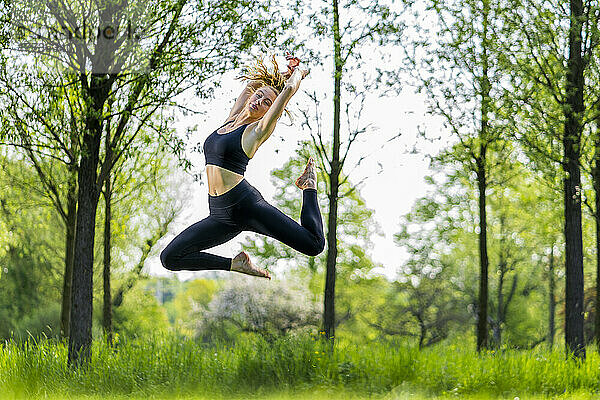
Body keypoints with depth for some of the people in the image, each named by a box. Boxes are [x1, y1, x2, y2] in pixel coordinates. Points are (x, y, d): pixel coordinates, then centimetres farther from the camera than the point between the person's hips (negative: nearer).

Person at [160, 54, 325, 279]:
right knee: (170, 258, -5)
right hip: (221, 215, 6)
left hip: (247, 205, -6)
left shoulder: (258, 130, -1)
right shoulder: (231, 121, 17)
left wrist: (298, 72, 14)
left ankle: (308, 185, 14)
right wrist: (285, 72, 31)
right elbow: (251, 83, 28)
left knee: (314, 245, -13)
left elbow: (289, 89, -5)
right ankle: (235, 264, 8)